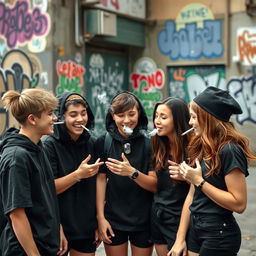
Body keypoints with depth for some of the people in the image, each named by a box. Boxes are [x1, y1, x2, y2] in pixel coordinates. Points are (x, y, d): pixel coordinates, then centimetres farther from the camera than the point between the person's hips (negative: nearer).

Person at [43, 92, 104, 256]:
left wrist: (98, 223, 9)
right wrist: (78, 174, -23)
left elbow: (96, 186, 10)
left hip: (86, 228, 4)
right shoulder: (50, 145, -11)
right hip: (58, 228, -4)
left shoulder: (91, 144, 4)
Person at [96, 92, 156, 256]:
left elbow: (155, 185, -8)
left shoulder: (149, 144, -6)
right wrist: (101, 217, -6)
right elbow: (101, 180, -2)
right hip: (113, 219, 0)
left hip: (143, 220, 0)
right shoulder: (104, 142, -3)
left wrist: (132, 172, -26)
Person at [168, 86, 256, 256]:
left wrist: (199, 181, -19)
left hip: (219, 235, -7)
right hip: (195, 230, 7)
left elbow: (239, 204, -22)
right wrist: (180, 238, 6)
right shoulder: (201, 147, 6)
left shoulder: (229, 150, -18)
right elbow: (192, 196, 7)